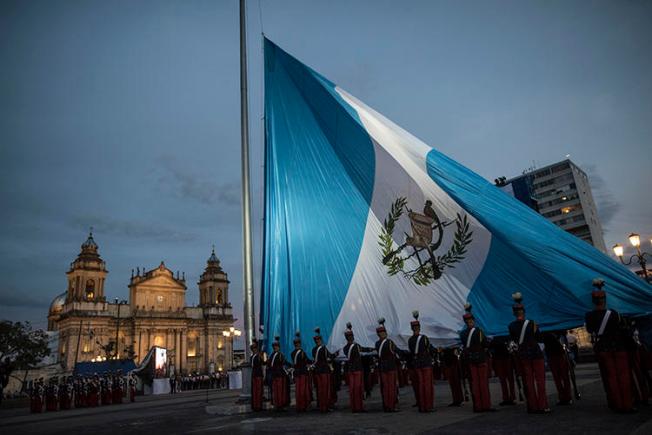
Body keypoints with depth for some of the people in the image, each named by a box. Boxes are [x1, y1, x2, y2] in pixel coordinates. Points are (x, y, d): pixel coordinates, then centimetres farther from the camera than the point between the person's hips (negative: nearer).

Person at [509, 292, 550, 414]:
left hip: (523, 355, 2)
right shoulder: (531, 323, -9)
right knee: (540, 380, 5)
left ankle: (532, 406, 10)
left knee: (528, 381, 8)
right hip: (536, 353, -2)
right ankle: (542, 406, 4)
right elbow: (539, 338, -1)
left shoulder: (511, 326, -3)